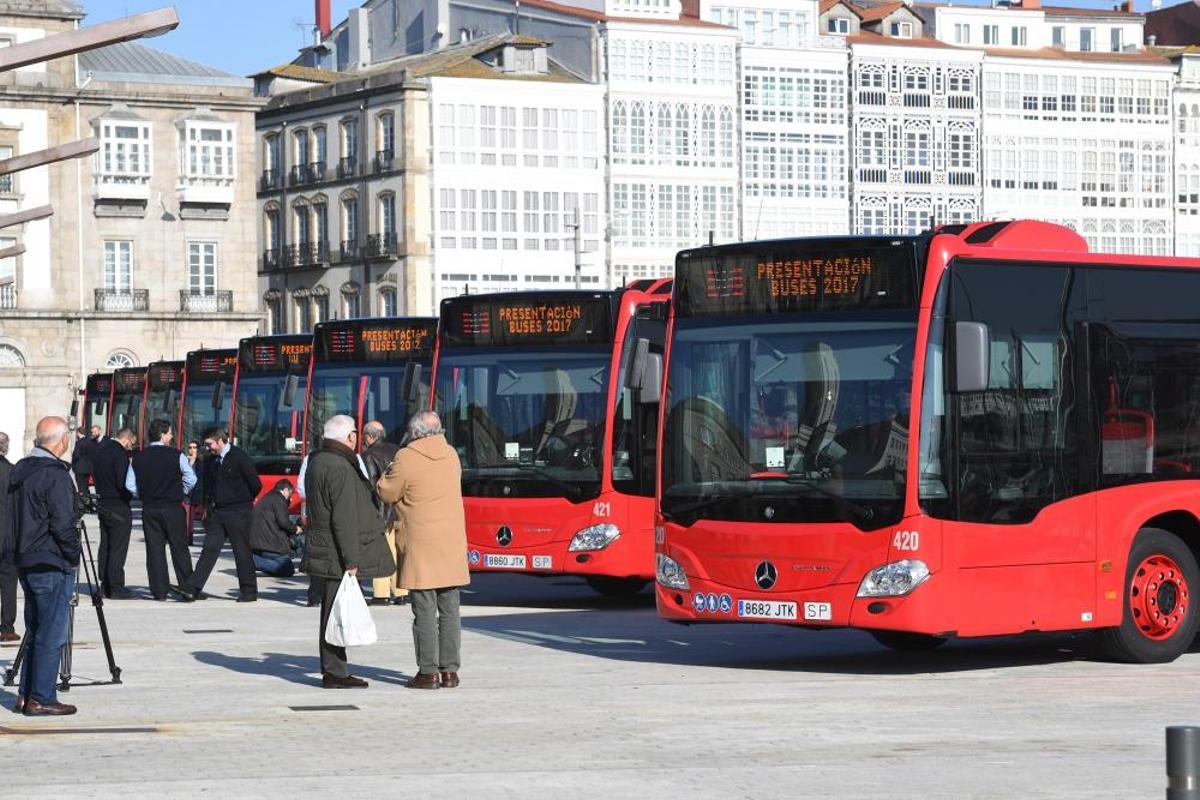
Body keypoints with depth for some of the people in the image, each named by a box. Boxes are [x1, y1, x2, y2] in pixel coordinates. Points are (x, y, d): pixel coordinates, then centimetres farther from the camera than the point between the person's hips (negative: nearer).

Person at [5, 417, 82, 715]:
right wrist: (73, 556, -7)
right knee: (51, 634, -2)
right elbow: (63, 524, -21)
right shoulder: (56, 475, -17)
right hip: (52, 566, -9)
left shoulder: (20, 470, 10)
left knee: (36, 631, 16)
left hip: (25, 563, 9)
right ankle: (41, 699, 0)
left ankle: (26, 695, 18)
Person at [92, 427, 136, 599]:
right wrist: (132, 494, -4)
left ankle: (105, 585, 19)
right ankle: (116, 588, -3)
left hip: (103, 503, 9)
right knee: (118, 548, -4)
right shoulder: (120, 454, -18)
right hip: (118, 506, -9)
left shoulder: (101, 449, 9)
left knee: (105, 545, 14)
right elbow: (123, 483, -21)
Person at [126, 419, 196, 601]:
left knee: (154, 549, 5)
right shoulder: (176, 455, -8)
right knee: (179, 548, 5)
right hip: (173, 508, -3)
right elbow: (191, 479, -9)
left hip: (149, 509, 3)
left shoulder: (138, 458, 1)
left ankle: (159, 591, 4)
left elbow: (130, 485, 0)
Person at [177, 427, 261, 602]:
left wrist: (245, 501, 5)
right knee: (210, 549, 0)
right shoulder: (212, 461, 10)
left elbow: (255, 484, -7)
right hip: (217, 512, 6)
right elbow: (208, 485, 23)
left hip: (237, 512, -6)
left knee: (242, 552, 1)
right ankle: (194, 588, -5)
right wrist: (209, 502, 9)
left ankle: (249, 591, 11)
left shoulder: (239, 457, -11)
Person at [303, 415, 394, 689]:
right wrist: (351, 561, -20)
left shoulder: (317, 461, 13)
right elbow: (344, 520, -22)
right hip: (339, 554, -10)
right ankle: (334, 673, -3)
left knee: (332, 612, 15)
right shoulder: (340, 468, -19)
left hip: (324, 550, 10)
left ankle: (333, 670, 21)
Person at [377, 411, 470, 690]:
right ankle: (450, 670, 10)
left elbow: (388, 494, -5)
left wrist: (388, 474, 13)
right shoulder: (451, 455, 7)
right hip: (452, 544, 5)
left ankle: (429, 672, -1)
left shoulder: (407, 459, -12)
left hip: (422, 546, -5)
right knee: (449, 610, 8)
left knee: (425, 612, -1)